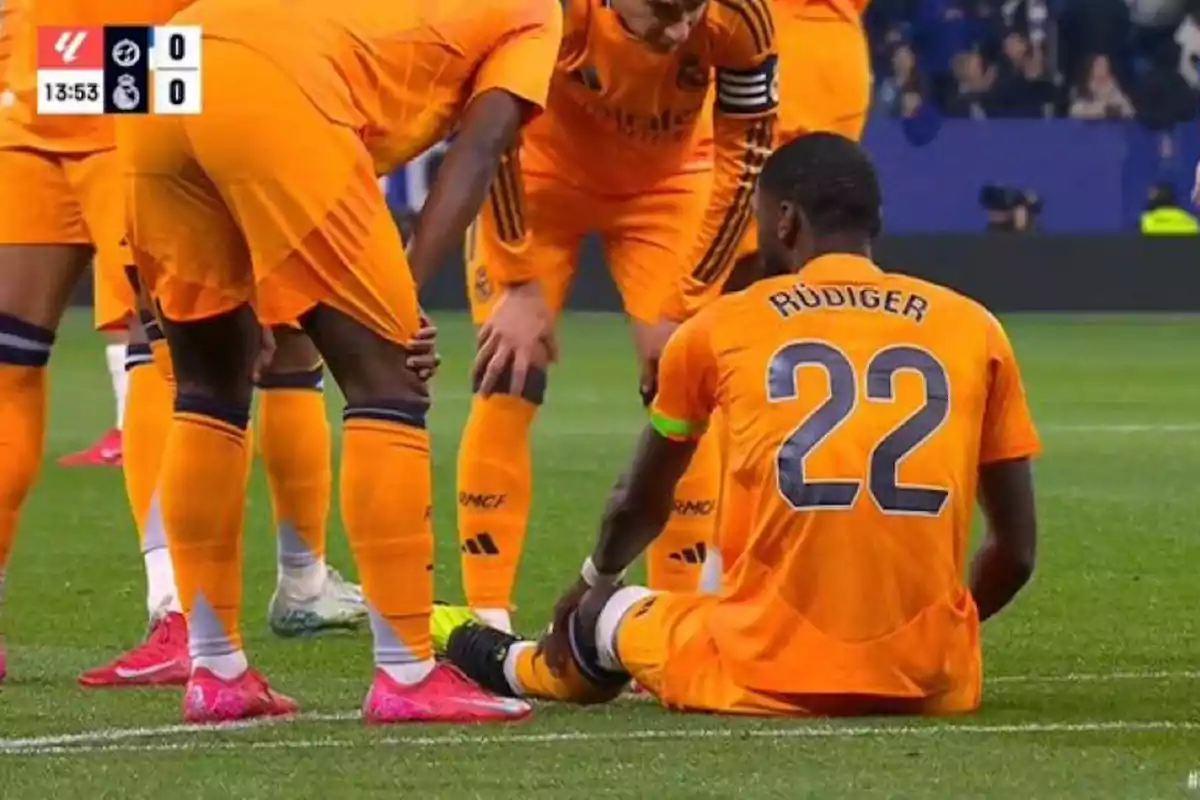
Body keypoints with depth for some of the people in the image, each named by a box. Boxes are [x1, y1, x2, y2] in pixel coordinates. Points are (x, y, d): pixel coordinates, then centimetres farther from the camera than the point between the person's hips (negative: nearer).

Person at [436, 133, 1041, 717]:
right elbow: (1016, 551, 11)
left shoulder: (720, 329, 7)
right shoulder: (974, 329, 8)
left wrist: (593, 582, 46)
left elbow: (639, 506, 24)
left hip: (768, 680, -1)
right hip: (933, 689, 1)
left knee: (598, 613, 29)